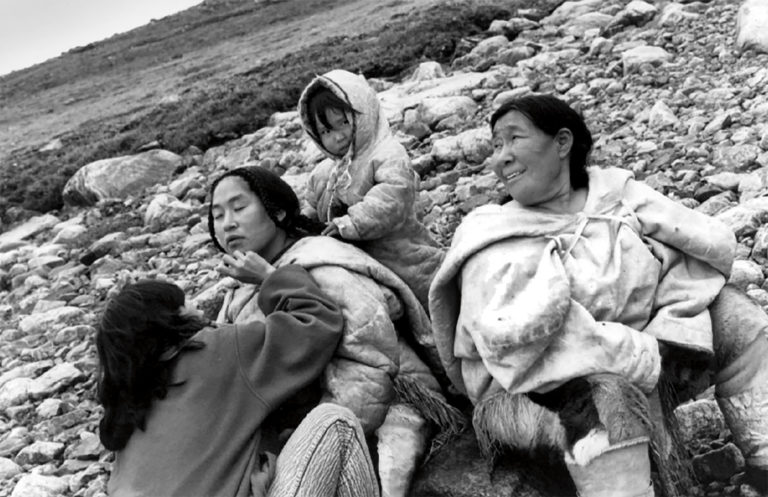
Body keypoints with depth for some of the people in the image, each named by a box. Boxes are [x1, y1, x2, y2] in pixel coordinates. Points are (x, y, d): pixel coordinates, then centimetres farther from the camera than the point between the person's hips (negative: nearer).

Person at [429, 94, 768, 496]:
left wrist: (675, 331, -21)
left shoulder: (616, 195, 1)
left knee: (724, 306, -4)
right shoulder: (494, 246, -12)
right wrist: (648, 357, -27)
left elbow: (713, 246, -4)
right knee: (610, 392, -34)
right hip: (535, 392, -5)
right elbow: (517, 339, -26)